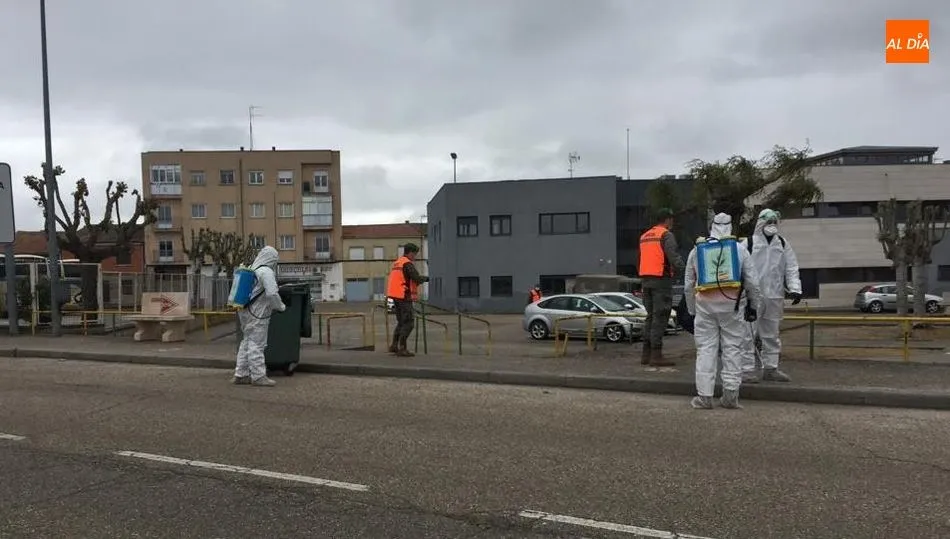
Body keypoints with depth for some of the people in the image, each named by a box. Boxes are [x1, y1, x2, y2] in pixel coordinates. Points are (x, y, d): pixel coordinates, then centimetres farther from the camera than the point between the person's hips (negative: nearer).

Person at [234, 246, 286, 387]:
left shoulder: (252, 269, 14)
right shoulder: (266, 272, -14)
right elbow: (272, 294, -20)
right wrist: (281, 307, -5)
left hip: (246, 312, 9)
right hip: (257, 314, -9)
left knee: (247, 342, 15)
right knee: (257, 344, -4)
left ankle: (241, 375, 20)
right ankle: (258, 376, 1)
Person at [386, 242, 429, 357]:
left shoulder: (397, 263, 17)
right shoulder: (408, 264, -12)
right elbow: (417, 279, -20)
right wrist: (426, 278, 2)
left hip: (395, 296, 9)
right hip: (404, 296, -9)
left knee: (401, 322, 17)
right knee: (408, 323, -5)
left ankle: (394, 345, 15)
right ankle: (402, 349, -7)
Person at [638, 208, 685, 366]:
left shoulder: (644, 236, 18)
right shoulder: (666, 235, -6)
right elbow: (674, 257, -18)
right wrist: (680, 269, -5)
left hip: (645, 279, 8)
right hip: (661, 278, -8)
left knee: (650, 316, 13)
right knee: (660, 317, -6)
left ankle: (646, 353, 14)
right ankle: (656, 355, -6)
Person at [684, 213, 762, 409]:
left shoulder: (696, 251, 11)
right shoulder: (739, 249, 7)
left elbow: (688, 286, 14)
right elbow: (752, 282, 5)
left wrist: (692, 310, 22)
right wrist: (753, 306, 16)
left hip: (705, 304, 1)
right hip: (732, 304, 0)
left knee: (706, 349, 2)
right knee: (732, 348, 6)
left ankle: (704, 396, 3)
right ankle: (730, 394, 6)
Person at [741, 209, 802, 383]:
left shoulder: (783, 244, 12)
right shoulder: (749, 243, -2)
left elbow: (791, 268, 10)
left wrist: (795, 289, -3)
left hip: (775, 297, 5)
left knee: (771, 335, 13)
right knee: (749, 335, -6)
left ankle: (770, 369, 22)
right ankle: (747, 369, 0)